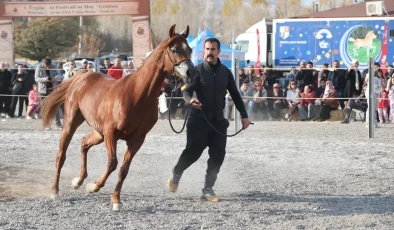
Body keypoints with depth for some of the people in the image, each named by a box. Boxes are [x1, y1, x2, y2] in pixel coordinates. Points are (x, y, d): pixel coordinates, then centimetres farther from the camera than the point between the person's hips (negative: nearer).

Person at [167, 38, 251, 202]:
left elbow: (235, 95, 14)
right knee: (193, 151, -8)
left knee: (218, 155, -2)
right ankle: (176, 173, 21)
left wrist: (244, 115, 10)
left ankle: (208, 189, 9)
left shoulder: (225, 72, 7)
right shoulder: (198, 70, -4)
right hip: (198, 119, -4)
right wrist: (190, 100, -37)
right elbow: (186, 91, -14)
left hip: (218, 120, 4)